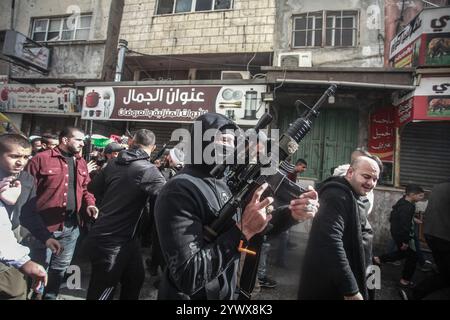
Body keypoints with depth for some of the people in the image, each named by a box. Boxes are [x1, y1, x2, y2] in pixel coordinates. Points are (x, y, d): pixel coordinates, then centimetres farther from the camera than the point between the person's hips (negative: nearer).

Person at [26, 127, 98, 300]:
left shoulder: (81, 163, 11)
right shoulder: (41, 159, -10)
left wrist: (89, 203, -3)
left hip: (71, 225, 6)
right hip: (44, 225, -6)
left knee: (60, 267, 19)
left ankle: (51, 296, 38)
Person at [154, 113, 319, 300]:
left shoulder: (224, 184, 2)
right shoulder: (180, 191, -24)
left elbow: (257, 230, 6)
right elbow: (186, 277, -30)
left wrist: (291, 214, -10)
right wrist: (243, 230, -31)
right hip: (192, 295, -8)